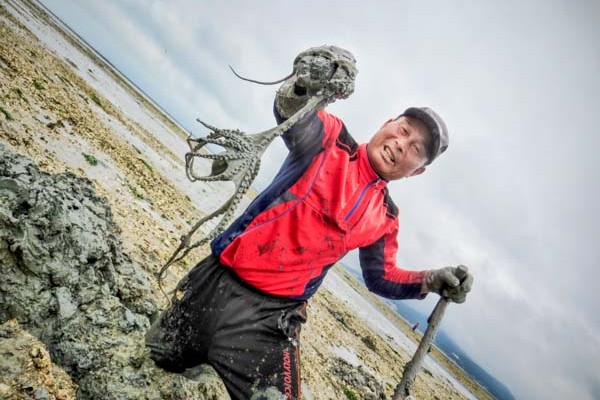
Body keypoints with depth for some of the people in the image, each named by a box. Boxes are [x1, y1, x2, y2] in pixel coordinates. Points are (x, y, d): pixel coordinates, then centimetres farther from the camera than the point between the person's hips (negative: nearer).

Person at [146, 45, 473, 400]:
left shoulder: (385, 219, 4)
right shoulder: (331, 138, -7)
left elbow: (381, 277, 14)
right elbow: (291, 112, -28)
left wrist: (431, 280, -4)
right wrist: (307, 82, -51)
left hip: (272, 317, 1)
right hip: (219, 280, -1)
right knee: (161, 358, 17)